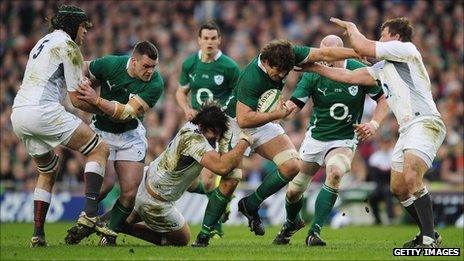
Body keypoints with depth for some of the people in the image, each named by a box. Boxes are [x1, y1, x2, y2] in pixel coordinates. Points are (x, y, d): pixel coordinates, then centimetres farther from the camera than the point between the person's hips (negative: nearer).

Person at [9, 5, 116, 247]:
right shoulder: (68, 46, 0)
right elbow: (77, 99, -2)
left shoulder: (43, 43, 27)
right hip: (42, 111, -9)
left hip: (18, 114, 9)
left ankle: (37, 235, 16)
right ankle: (90, 213, -19)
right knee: (99, 149, -3)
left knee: (48, 170, 26)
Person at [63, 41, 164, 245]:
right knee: (104, 184, -20)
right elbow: (80, 70, 3)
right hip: (102, 132, -1)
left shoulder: (155, 84, -20)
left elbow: (127, 113, -27)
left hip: (131, 136, 1)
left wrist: (97, 100, -38)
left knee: (131, 192, -9)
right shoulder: (111, 64, -16)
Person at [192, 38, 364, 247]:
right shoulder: (251, 78, -34)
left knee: (292, 166, -12)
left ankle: (250, 205, 5)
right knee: (229, 182, -16)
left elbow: (323, 54, -6)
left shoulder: (287, 54, -16)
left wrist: (358, 53, -5)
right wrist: (277, 115, -30)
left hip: (264, 123, 6)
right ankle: (203, 234, -4)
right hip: (238, 126, -6)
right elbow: (243, 119, -35)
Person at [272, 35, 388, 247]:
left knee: (335, 174, -33)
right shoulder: (313, 75, -12)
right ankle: (292, 223, 41)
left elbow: (383, 98, -1)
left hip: (344, 140, -2)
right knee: (294, 190, 5)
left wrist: (374, 123, -16)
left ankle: (315, 231, -23)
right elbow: (294, 104, -17)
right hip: (315, 138, 2)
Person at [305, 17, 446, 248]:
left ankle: (429, 239, -27)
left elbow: (361, 47, -5)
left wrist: (350, 27, 14)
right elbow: (349, 76, 27)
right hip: (407, 129, 11)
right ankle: (428, 234, 23)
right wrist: (314, 68, 29)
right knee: (398, 188, 12)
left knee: (411, 178, -27)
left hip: (425, 123, -11)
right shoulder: (382, 68, 24)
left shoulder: (406, 49, -2)